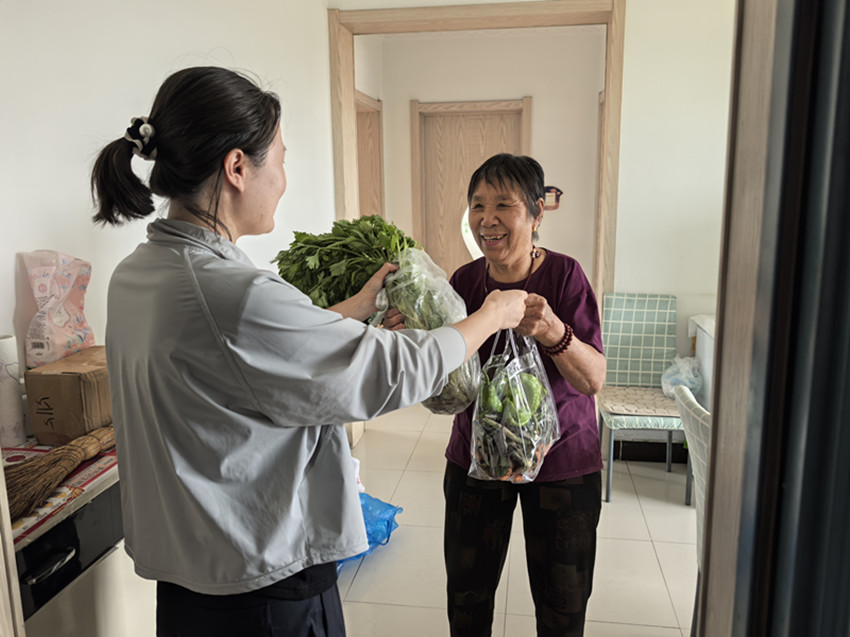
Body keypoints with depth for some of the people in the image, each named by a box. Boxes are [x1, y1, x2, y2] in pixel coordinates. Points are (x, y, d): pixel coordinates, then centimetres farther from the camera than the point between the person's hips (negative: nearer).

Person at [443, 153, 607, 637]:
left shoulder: (564, 275, -15)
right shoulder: (465, 280, -6)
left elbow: (594, 379, -20)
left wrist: (551, 331, -39)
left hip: (562, 459, -2)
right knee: (467, 595, 16)